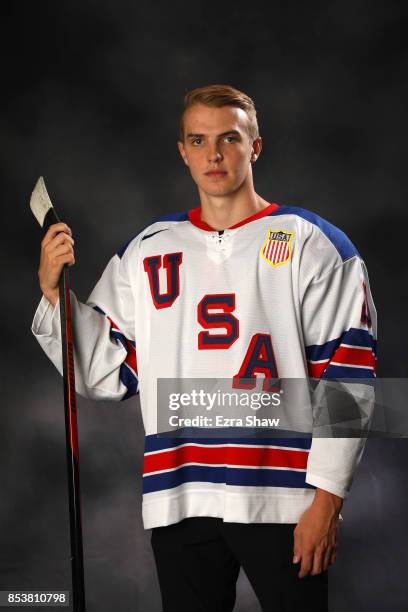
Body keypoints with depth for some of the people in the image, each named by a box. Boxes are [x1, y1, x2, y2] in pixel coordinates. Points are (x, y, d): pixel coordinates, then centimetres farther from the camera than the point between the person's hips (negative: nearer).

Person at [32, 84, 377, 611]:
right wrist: (54, 294, -2)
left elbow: (347, 375, -3)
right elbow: (103, 374, 12)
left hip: (283, 499, -3)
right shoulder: (146, 252, 12)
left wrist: (326, 498, -9)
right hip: (178, 502, 3)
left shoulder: (313, 244, 1)